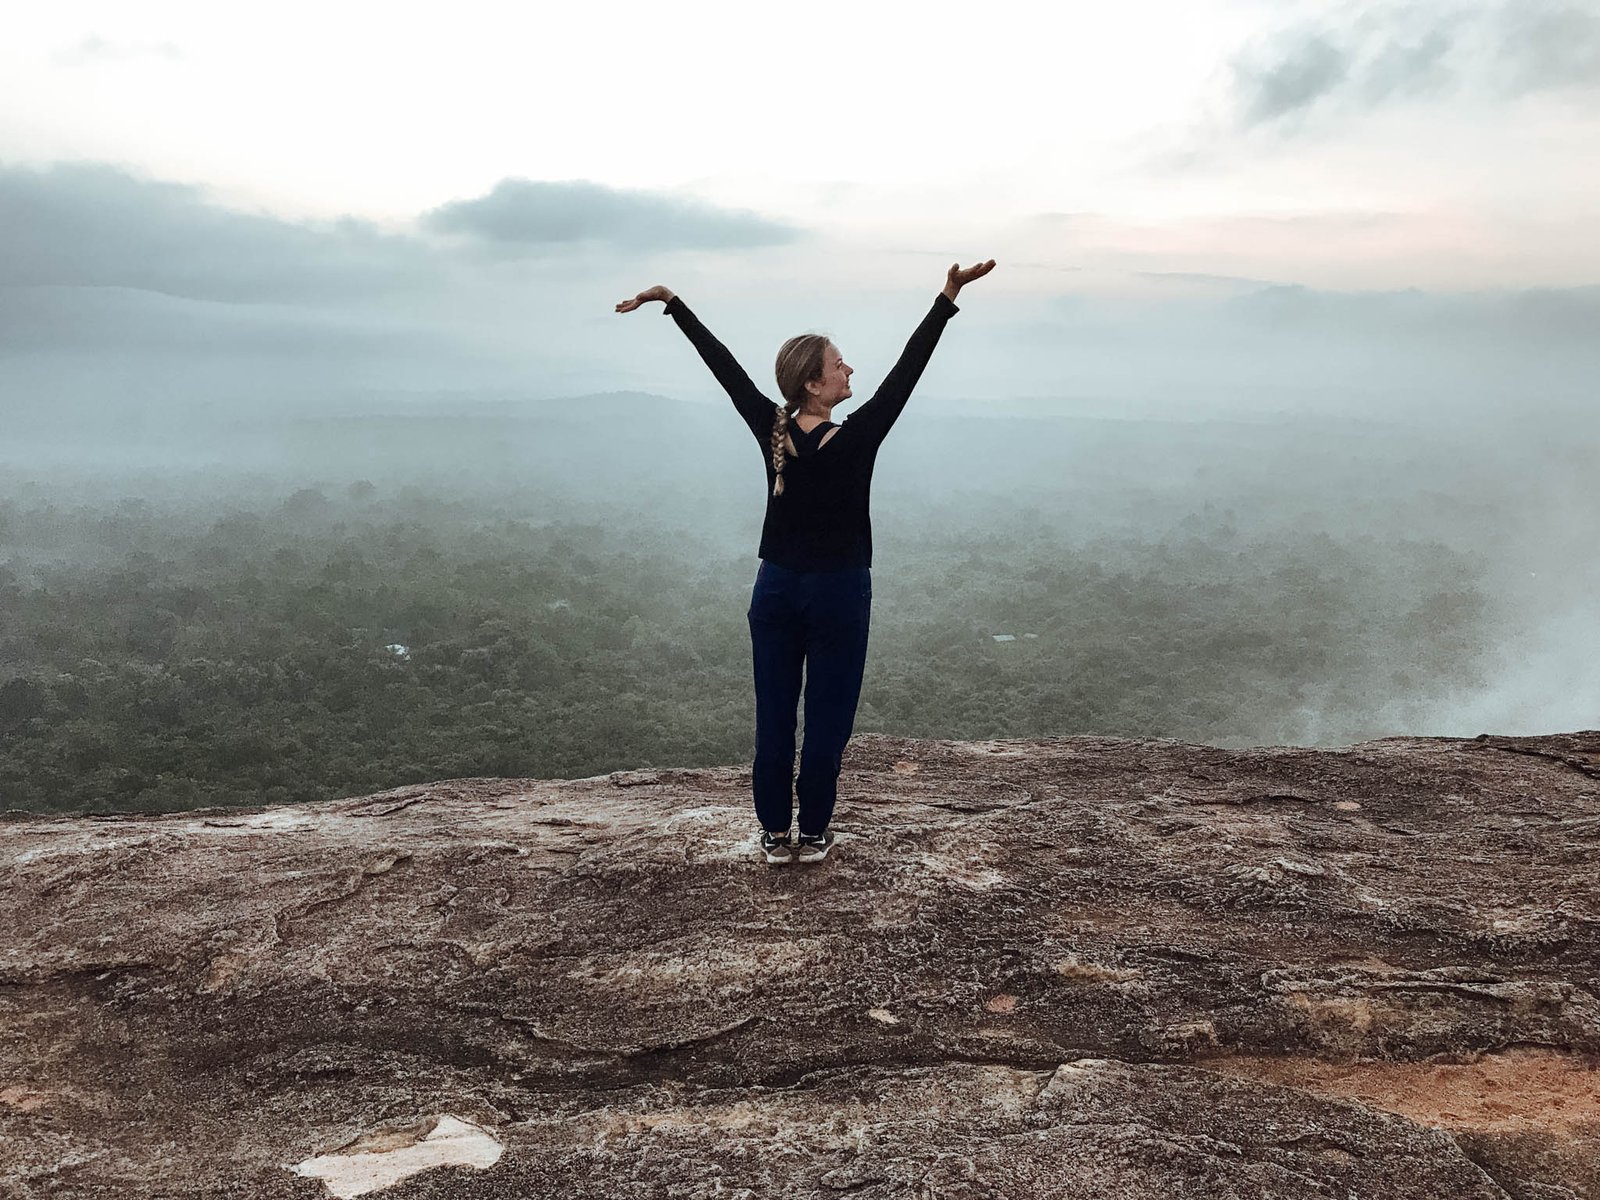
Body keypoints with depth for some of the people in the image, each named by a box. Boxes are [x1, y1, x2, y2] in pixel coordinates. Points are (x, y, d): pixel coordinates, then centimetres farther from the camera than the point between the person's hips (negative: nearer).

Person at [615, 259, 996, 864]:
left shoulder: (769, 428, -8)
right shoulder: (856, 440, -19)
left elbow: (721, 362, -1)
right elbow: (907, 369, -20)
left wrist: (670, 302, 6)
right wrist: (947, 298, -19)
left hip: (775, 589, 4)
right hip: (839, 593, -4)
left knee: (774, 715, 10)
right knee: (827, 717, 8)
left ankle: (775, 833, 20)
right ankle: (813, 834, 17)